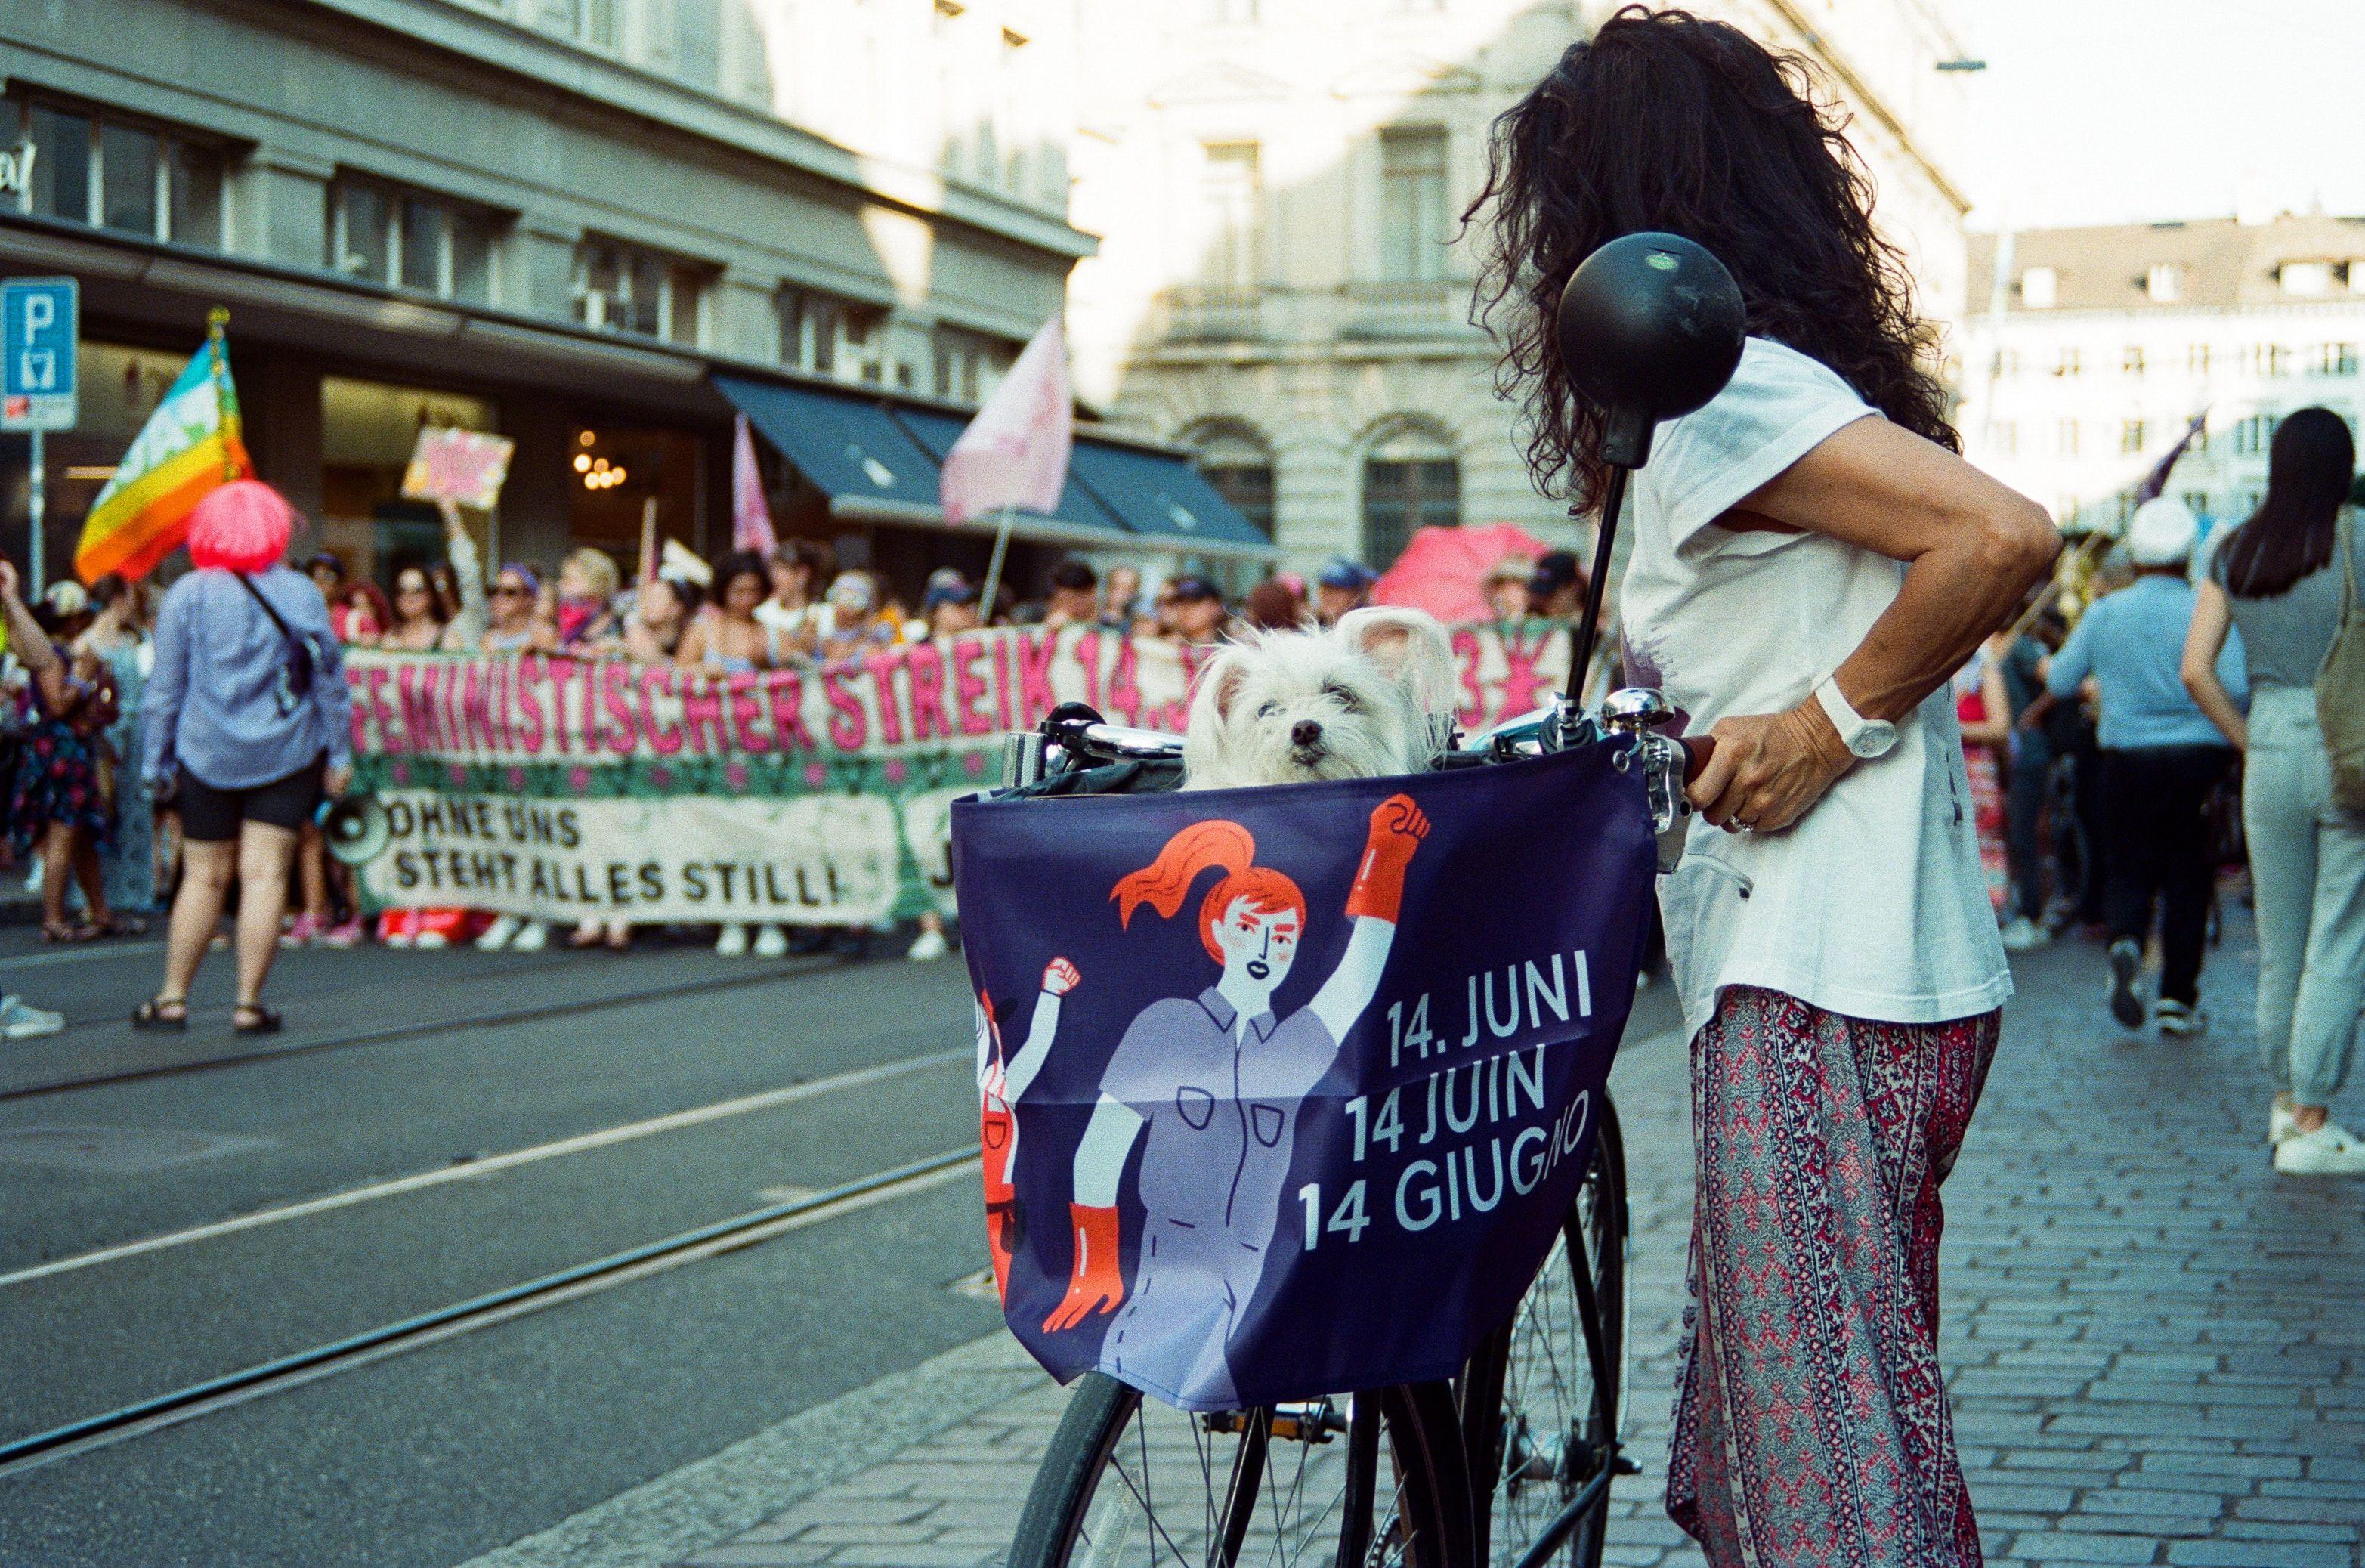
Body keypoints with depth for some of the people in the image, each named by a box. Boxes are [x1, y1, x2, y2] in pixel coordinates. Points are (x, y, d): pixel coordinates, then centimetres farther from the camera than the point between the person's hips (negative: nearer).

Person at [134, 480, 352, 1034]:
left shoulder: (188, 595, -3)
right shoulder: (301, 593, 1)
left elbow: (165, 686, -1)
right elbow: (329, 678, 4)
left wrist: (156, 759, 5)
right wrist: (339, 752, 10)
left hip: (208, 756, 0)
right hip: (286, 756, 0)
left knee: (204, 877, 8)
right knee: (265, 874, -1)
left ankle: (173, 998, 13)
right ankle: (249, 1003, -2)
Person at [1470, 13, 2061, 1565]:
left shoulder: (1718, 390, -13)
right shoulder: (1793, 375, 18)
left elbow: (2004, 535, -25)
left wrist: (1828, 723, -16)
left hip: (1816, 1001, -10)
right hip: (1903, 975, 10)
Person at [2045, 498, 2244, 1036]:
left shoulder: (2104, 613, -1)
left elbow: (2061, 682, 6)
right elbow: (2235, 687, -19)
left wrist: (2046, 665, 28)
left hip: (2127, 760, 1)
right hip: (2198, 756, -1)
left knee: (2128, 866, 13)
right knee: (2188, 875, 8)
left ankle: (2125, 943, -17)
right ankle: (2177, 998, 10)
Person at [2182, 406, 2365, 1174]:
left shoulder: (2235, 553, 4)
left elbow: (2196, 669, 1)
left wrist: (2251, 742, 9)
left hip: (2271, 756, 4)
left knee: (2279, 941, 15)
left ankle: (2286, 1101, 27)